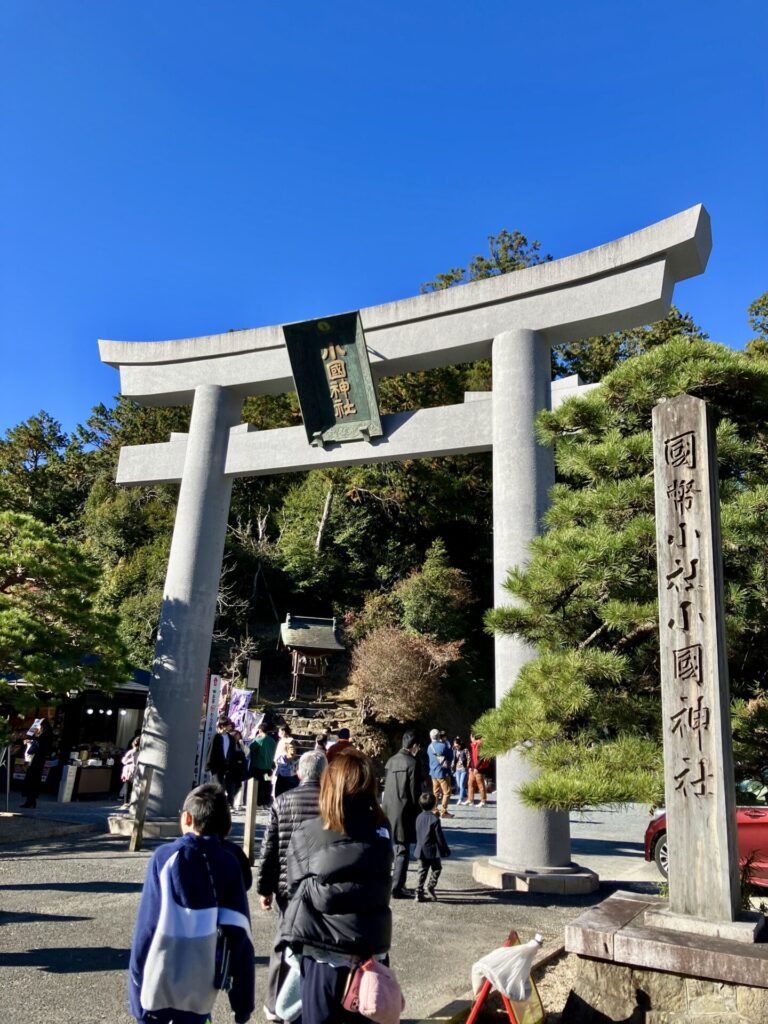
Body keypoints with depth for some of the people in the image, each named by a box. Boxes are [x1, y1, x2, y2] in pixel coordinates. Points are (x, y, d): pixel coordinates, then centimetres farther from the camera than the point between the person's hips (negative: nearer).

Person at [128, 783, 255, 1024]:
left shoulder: (166, 856, -9)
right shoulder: (229, 864, -2)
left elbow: (148, 924, -9)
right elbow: (240, 934, -3)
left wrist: (137, 978, 1)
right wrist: (243, 1000, 3)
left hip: (159, 984, -2)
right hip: (200, 988, 2)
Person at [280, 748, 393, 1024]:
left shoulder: (307, 835, -15)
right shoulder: (382, 833, -7)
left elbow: (296, 886, -4)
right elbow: (380, 891, 2)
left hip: (325, 951, -2)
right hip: (372, 949, 3)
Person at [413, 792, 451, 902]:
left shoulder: (419, 817, 3)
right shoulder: (435, 819, -16)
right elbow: (440, 837, -14)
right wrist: (446, 850, 0)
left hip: (420, 850, 5)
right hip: (432, 850, -5)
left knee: (422, 872, 11)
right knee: (437, 869, 13)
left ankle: (419, 894, 8)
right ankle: (431, 887, -2)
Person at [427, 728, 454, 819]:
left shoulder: (429, 747, 5)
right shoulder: (443, 746, -16)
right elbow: (451, 756, -6)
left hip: (433, 773, 7)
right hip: (442, 772, -7)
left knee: (435, 792, 14)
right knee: (447, 792, 0)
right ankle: (443, 811, -3)